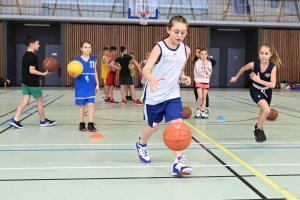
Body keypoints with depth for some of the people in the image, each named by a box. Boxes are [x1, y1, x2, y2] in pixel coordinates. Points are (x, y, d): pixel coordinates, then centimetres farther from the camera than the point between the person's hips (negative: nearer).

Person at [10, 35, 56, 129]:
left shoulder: (25, 55, 12)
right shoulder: (33, 56, -18)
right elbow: (32, 70, -23)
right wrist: (43, 73, -18)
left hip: (25, 82, 9)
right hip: (33, 84, -9)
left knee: (25, 101, 7)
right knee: (40, 101, 6)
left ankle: (15, 120, -1)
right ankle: (43, 121, 17)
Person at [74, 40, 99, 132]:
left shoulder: (94, 60, 4)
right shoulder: (77, 60, -4)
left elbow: (95, 72, 11)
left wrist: (97, 84, 9)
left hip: (91, 87, 2)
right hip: (80, 87, -2)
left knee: (91, 104, -3)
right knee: (81, 105, 6)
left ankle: (90, 124, 4)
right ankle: (82, 124, 16)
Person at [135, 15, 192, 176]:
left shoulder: (186, 50, -1)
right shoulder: (159, 47, -17)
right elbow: (146, 69, -29)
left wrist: (184, 77, -6)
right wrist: (152, 79, -51)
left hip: (173, 95, 3)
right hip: (154, 95, -3)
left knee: (178, 124, -14)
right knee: (154, 126, 15)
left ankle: (178, 163, -10)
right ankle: (141, 145, 48)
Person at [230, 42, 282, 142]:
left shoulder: (273, 67, -26)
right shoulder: (253, 64, -27)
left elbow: (273, 85, -29)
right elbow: (243, 69, -4)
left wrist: (259, 80, -36)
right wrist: (236, 78, 10)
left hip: (266, 92, 3)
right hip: (255, 90, -3)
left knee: (264, 112, 21)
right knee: (267, 110, -24)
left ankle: (258, 128, 50)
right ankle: (258, 130, -1)